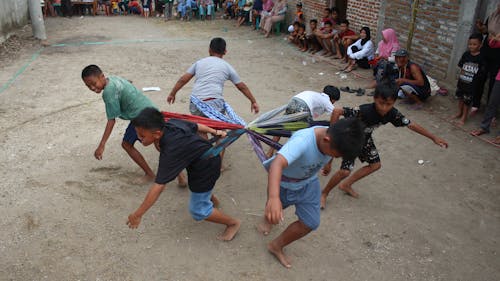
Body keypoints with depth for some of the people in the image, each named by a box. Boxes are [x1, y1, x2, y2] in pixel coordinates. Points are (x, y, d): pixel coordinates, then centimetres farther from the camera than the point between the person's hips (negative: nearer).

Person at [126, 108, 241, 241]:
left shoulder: (170, 151, -36)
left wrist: (137, 214, -32)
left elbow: (158, 186, -37)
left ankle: (233, 223, 22)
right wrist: (216, 132, 22)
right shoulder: (171, 123, -14)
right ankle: (209, 197, 67)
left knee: (198, 210, 4)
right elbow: (197, 126, 3)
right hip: (209, 154, 9)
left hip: (206, 169, -9)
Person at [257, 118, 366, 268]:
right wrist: (273, 197, -75)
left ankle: (277, 246, 26)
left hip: (309, 183, 5)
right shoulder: (302, 141, -44)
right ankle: (267, 218, 59)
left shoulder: (337, 139, -23)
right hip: (284, 182, -4)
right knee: (274, 212, 21)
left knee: (310, 222, 2)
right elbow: (277, 163, -60)